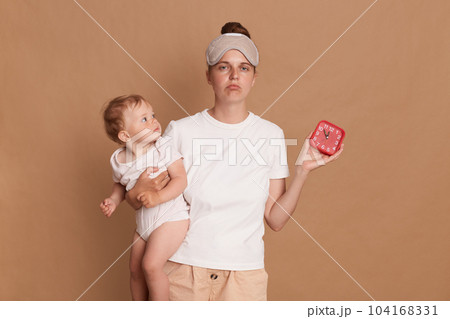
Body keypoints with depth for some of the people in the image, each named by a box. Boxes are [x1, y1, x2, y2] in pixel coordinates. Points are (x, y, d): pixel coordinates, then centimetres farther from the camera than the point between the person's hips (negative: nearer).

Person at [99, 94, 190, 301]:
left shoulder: (163, 147, -14)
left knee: (151, 265, -16)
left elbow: (181, 179, -18)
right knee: (135, 268, 14)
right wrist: (113, 201, -2)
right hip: (144, 221, 6)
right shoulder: (118, 160, -1)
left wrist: (158, 197, -30)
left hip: (171, 217, -6)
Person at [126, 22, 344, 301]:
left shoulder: (272, 135, -2)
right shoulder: (181, 130, -6)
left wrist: (302, 172, -10)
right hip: (184, 266, 0)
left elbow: (276, 219, 0)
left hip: (245, 272, 1)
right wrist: (137, 194, -18)